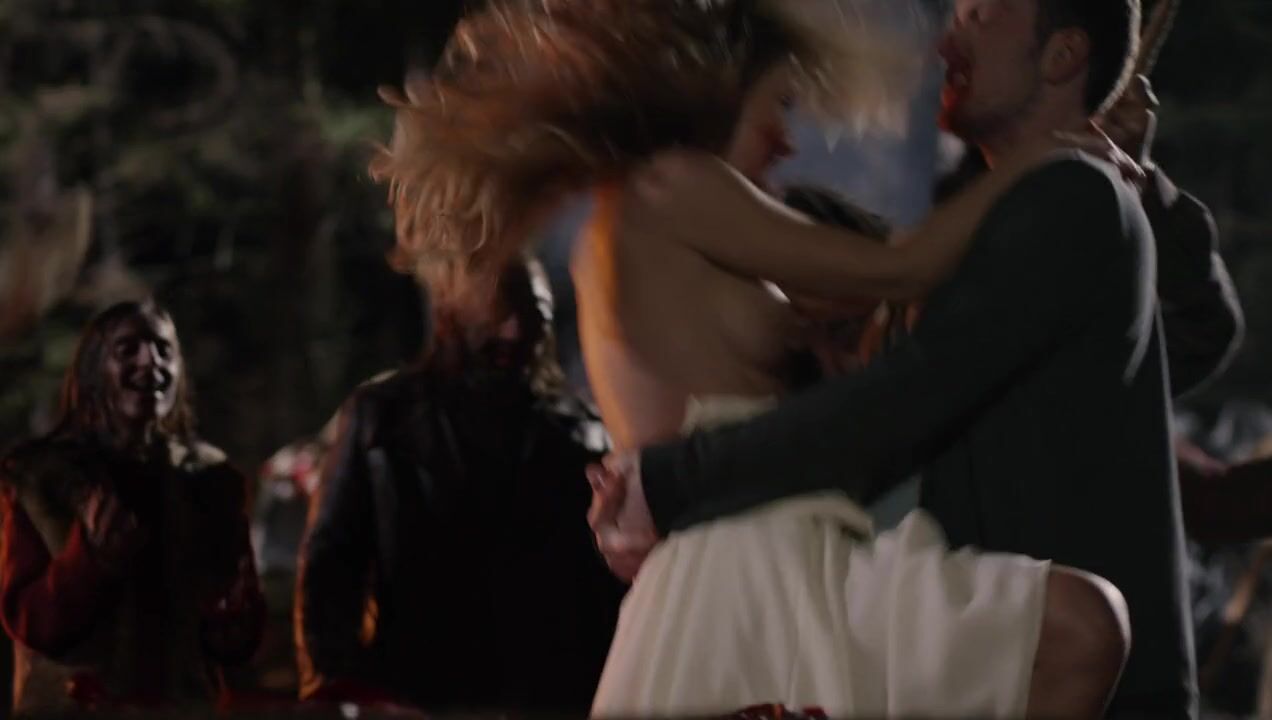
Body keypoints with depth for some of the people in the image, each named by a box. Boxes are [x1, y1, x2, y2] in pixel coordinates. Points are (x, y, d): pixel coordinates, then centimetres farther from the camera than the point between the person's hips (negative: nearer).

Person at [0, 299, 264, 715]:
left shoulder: (213, 479, 3)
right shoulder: (38, 475, -3)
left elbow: (241, 639, 6)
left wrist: (230, 623, -16)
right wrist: (90, 553, -22)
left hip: (182, 710, 2)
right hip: (69, 713, -2)